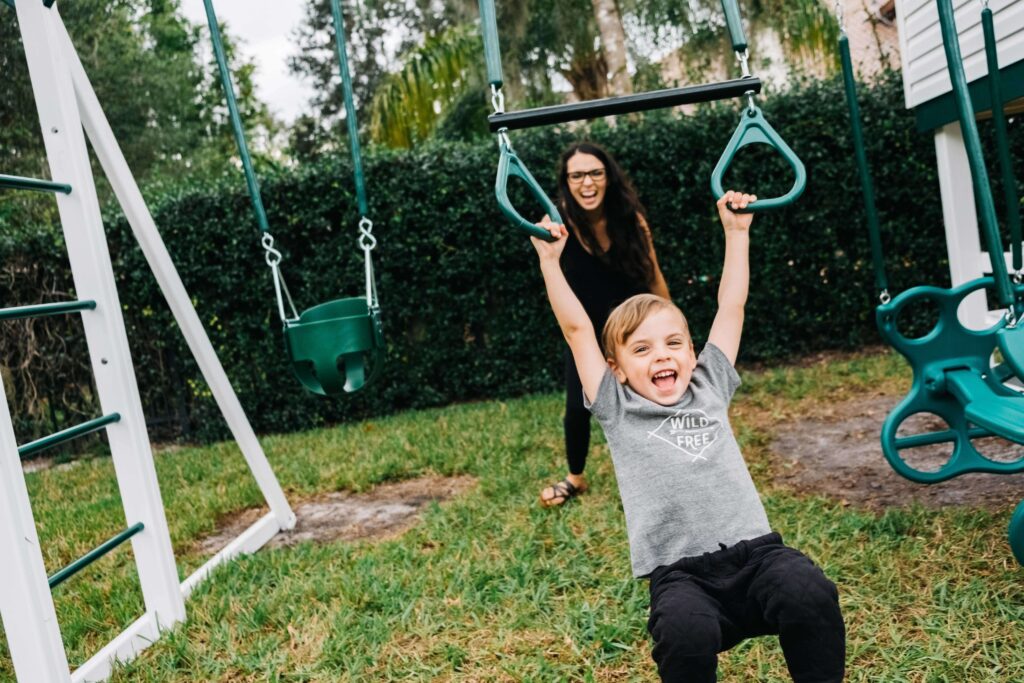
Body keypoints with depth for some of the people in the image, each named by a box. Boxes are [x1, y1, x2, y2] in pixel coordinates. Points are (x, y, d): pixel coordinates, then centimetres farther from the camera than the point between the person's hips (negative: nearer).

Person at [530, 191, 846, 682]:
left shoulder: (709, 388, 18)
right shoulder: (617, 410, 11)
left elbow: (731, 306, 22)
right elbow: (577, 329, 8)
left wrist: (736, 231, 26)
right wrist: (549, 260, 8)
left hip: (755, 551, 3)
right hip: (680, 576, -2)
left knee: (809, 592, -29)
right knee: (686, 629, -33)